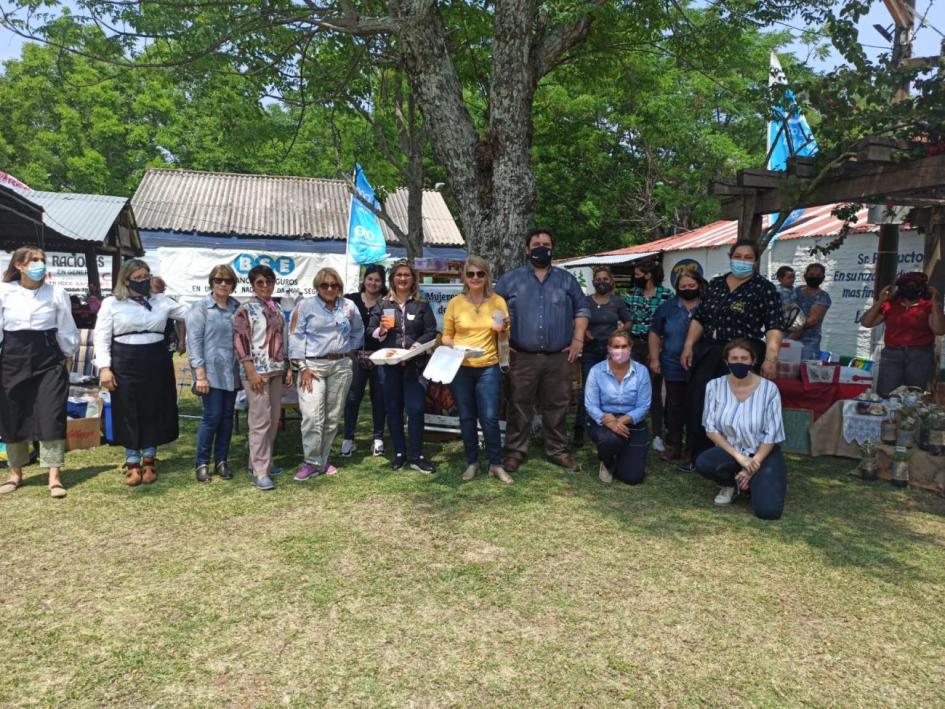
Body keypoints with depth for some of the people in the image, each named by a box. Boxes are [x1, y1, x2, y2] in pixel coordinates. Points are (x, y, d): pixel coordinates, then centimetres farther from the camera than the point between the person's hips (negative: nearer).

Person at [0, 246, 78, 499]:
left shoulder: (57, 293, 0)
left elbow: (66, 330, 5)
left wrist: (68, 360, 5)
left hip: (48, 359, -1)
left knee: (51, 416, -5)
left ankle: (54, 476, 0)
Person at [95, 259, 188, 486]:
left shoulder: (161, 301, 8)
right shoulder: (112, 303, 1)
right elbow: (101, 337, 0)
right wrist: (104, 367, -8)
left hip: (156, 363, 2)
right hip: (126, 364, -2)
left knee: (154, 412, 7)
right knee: (129, 414, 4)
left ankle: (149, 460, 20)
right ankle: (132, 463, 15)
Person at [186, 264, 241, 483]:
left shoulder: (237, 307, 10)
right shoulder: (200, 307, -3)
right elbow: (194, 342, -8)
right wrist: (200, 374, -14)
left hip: (232, 373, 5)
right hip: (211, 372, -4)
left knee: (227, 417, 9)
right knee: (212, 417, -5)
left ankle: (222, 461, 20)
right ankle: (202, 463, 10)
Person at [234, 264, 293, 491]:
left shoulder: (277, 309, 14)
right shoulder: (245, 309, -6)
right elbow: (240, 343, -11)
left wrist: (288, 368, 12)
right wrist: (251, 372, -17)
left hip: (276, 370, 7)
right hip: (257, 371, -7)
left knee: (274, 419, 10)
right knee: (260, 421, -7)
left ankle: (260, 461, 23)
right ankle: (260, 472, -1)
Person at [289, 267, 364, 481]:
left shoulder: (349, 307, 6)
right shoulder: (305, 306, -3)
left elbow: (358, 331, 21)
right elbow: (296, 337, -5)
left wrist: (350, 350, 8)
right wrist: (302, 367, -11)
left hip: (341, 365, 4)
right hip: (313, 365, -4)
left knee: (333, 416, 8)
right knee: (312, 416, -13)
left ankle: (323, 460, 21)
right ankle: (311, 463, -1)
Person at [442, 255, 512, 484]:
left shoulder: (498, 301, 2)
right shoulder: (455, 303, 2)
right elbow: (446, 336, 8)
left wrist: (501, 329, -11)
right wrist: (452, 347, -12)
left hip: (488, 368, -1)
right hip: (460, 368, 1)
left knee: (489, 418, -5)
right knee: (467, 417, 9)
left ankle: (496, 464, 11)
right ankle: (472, 463, 22)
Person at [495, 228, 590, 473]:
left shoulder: (566, 279, 11)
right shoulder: (510, 279, 6)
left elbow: (581, 309, 13)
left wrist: (578, 339, 1)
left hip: (559, 357, 2)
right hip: (522, 357, -1)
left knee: (557, 406, 9)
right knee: (519, 406, 4)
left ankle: (557, 451, 20)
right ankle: (515, 451, 15)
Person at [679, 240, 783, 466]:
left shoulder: (764, 288, -1)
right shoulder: (715, 284, 13)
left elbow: (774, 327, -9)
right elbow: (699, 318, 16)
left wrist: (770, 357, -20)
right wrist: (688, 345, 8)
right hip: (707, 354, 5)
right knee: (698, 406, 7)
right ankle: (699, 457, 20)